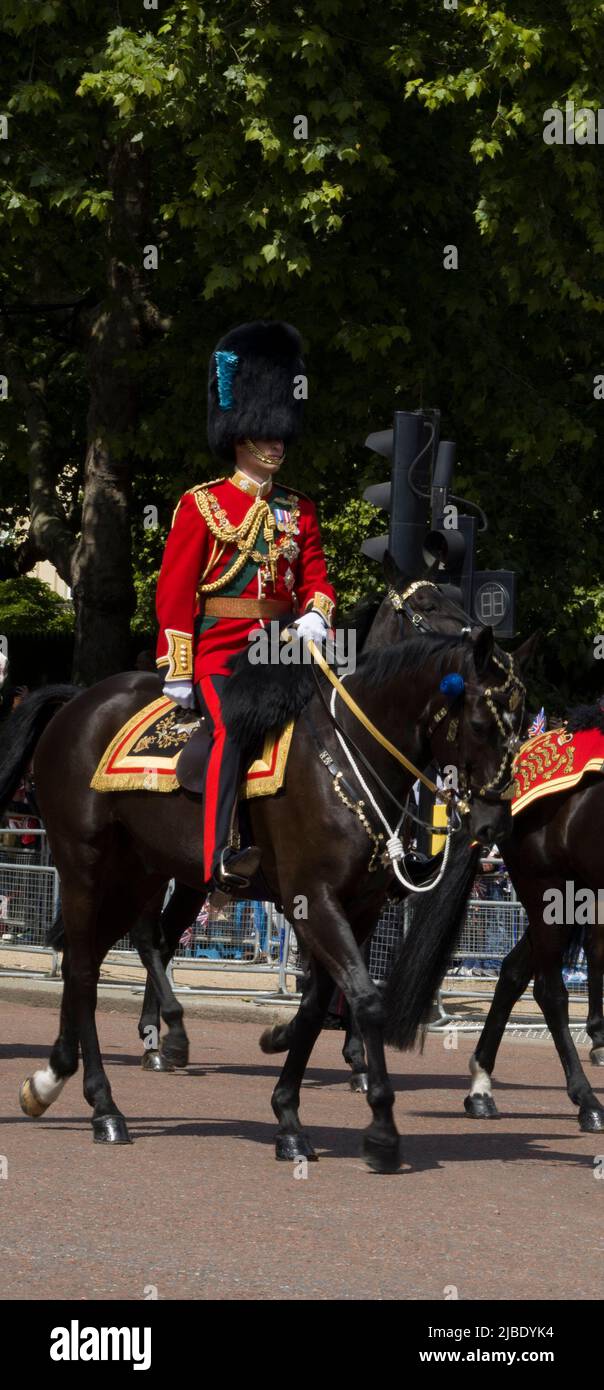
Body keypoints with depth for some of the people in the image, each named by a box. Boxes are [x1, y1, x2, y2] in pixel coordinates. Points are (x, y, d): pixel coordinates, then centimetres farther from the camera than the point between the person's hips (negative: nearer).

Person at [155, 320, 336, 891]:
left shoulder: (297, 511, 17)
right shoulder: (202, 505, 2)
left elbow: (315, 577, 16)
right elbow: (174, 591, -2)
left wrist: (316, 615, -9)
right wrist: (177, 671, -10)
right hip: (220, 648, -5)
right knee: (234, 728, -29)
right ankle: (223, 855, -35)